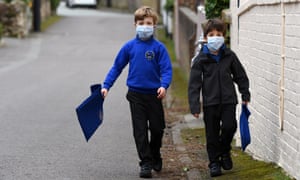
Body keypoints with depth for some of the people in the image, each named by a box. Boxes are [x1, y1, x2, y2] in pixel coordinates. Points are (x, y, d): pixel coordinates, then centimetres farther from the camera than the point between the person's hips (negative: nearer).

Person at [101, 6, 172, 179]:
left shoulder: (159, 47, -4)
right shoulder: (129, 46, 0)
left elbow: (167, 69, -7)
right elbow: (117, 67, 6)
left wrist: (164, 85, -25)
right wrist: (106, 86, 0)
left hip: (154, 94, 0)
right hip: (136, 95, 0)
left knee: (157, 129, 10)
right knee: (140, 131, -2)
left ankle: (155, 157, 34)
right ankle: (146, 163, 4)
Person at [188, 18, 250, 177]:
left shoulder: (229, 56, 4)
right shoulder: (201, 59, -3)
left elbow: (240, 75, 15)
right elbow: (194, 83, -3)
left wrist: (245, 94, 14)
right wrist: (194, 106, -8)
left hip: (228, 100, 1)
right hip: (210, 102, -1)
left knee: (229, 126, -13)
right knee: (212, 134, 3)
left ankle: (224, 151, 15)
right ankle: (214, 162, 15)